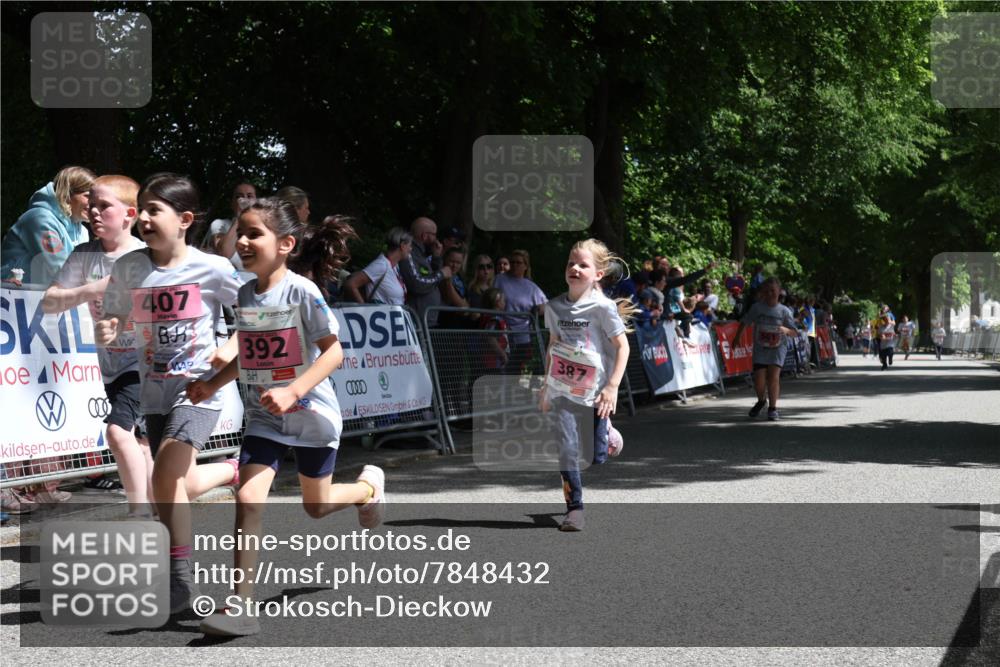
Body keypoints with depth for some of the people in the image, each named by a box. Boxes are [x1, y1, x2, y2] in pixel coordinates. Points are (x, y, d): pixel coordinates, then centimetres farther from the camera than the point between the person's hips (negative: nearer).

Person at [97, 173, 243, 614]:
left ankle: (180, 581, -7)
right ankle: (231, 470, 39)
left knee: (166, 475, -19)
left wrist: (232, 349, -13)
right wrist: (105, 333, -15)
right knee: (179, 486, 8)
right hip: (155, 391, 5)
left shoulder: (212, 268, -11)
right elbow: (112, 322, 6)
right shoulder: (128, 268, -2)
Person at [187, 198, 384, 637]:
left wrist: (291, 391, -31)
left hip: (312, 415, -4)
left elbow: (333, 353, -20)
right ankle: (241, 606, -14)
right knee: (248, 499, -15)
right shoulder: (245, 295, 1)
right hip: (263, 418, 4)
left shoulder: (302, 292, -18)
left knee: (317, 506, 14)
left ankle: (369, 484, 49)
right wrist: (213, 384, -1)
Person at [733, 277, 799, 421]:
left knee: (774, 377, -13)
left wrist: (786, 330, -24)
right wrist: (737, 338, 11)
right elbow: (745, 322, 12)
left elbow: (795, 333, -3)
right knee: (759, 379, -6)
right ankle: (761, 401, 25)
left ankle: (772, 408, 1)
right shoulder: (757, 307, 0)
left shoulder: (784, 311, -3)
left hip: (777, 348, -1)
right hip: (760, 348, 1)